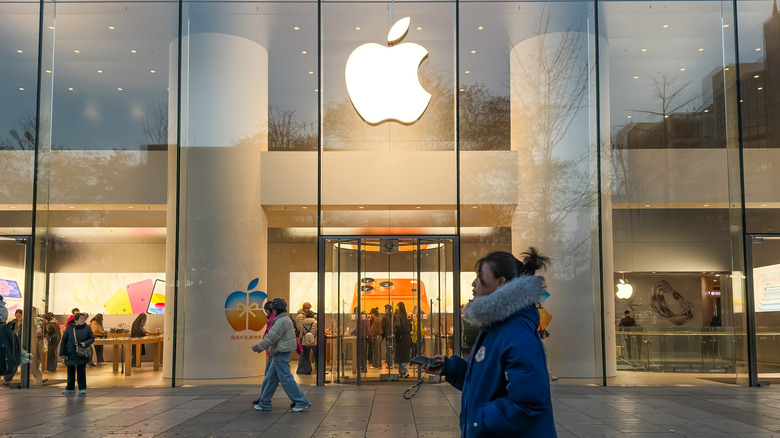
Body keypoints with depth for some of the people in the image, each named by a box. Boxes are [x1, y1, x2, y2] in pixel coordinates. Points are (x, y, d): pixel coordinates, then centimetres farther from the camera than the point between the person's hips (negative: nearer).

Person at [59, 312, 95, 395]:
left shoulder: (87, 328, -1)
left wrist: (86, 343, -14)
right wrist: (62, 353, 0)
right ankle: (70, 388, 23)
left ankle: (82, 388, 9)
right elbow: (64, 341, 2)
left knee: (81, 372, 1)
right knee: (70, 372, 11)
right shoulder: (69, 328, -3)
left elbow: (92, 338, 7)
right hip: (70, 354, 1)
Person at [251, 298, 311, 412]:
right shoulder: (286, 319, 15)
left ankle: (302, 402, -4)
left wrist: (258, 347, -12)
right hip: (279, 354, 10)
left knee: (286, 379, -7)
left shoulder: (282, 321, -18)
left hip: (281, 354, -10)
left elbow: (271, 337, -19)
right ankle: (264, 403, 20)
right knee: (270, 378, 14)